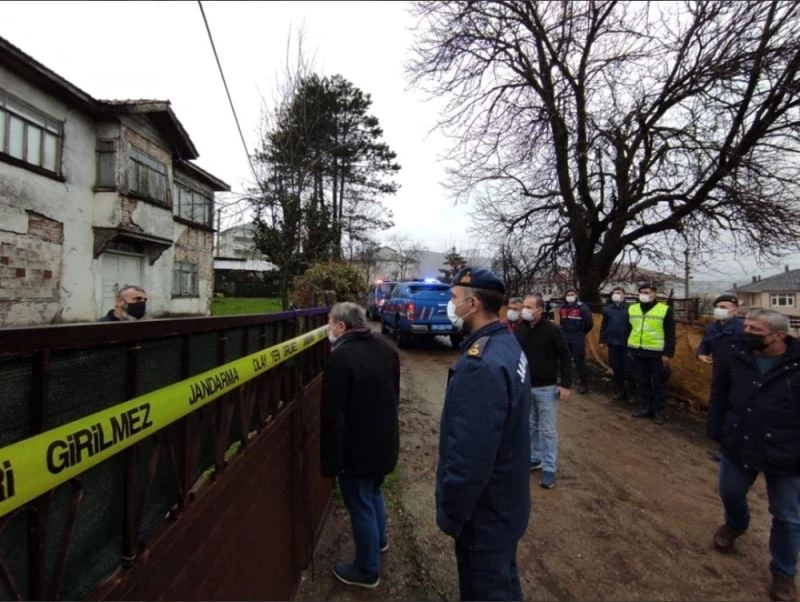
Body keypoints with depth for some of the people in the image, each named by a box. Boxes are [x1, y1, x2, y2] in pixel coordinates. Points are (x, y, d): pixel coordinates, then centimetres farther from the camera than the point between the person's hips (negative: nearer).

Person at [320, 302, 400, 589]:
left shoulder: (341, 358, -25)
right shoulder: (386, 349, 1)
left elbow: (333, 414, -24)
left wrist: (331, 459, -15)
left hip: (357, 449, -8)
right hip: (385, 442, 8)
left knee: (361, 507, 11)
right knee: (374, 493, 29)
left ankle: (367, 570, 30)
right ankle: (380, 540, 51)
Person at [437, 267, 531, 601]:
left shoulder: (481, 365, -33)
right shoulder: (506, 344, 1)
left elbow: (471, 455, -31)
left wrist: (450, 513, -16)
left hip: (484, 510, -9)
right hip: (503, 500, 9)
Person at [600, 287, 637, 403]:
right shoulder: (607, 309, 9)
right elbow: (603, 326, 12)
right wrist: (602, 340, 9)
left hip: (626, 343, -5)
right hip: (612, 343, 5)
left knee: (628, 369, -1)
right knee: (616, 368, 11)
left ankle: (631, 393, 13)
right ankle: (621, 391, 24)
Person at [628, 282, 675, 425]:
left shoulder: (665, 310, -6)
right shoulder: (632, 309, 8)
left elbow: (670, 335, -6)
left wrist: (668, 353, -10)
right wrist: (629, 348, 14)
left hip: (657, 354, -4)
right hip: (638, 352, 4)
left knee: (659, 383, 6)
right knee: (643, 382, 13)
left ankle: (659, 411, 18)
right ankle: (646, 407, 25)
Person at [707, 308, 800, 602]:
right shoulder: (734, 353, -10)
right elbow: (719, 395, 2)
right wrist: (716, 431, 2)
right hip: (737, 446, 3)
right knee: (730, 493, 24)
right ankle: (735, 524, 57)